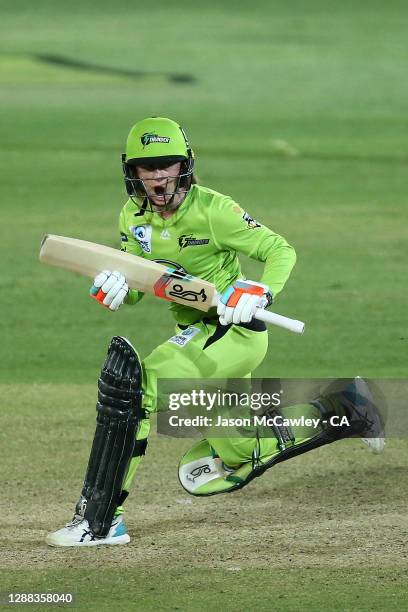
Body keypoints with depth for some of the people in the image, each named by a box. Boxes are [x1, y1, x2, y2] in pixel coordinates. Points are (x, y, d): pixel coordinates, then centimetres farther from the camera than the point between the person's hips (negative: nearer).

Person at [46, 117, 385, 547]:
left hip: (233, 331, -9)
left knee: (132, 382, -28)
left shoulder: (212, 209, -17)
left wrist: (260, 293, -29)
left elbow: (281, 251, -11)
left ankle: (100, 520, -26)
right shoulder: (134, 217, 2)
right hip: (196, 333, 9)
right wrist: (114, 288, -19)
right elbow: (134, 292, 5)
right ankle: (332, 411, 31)